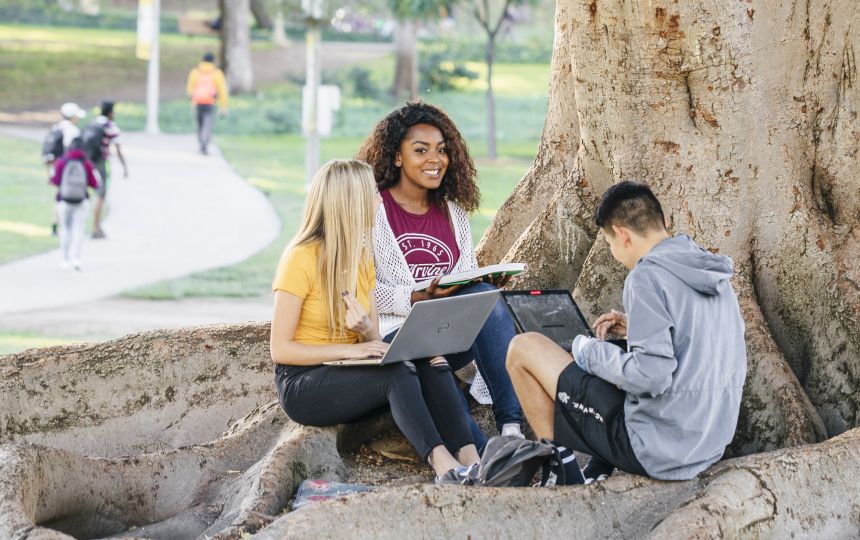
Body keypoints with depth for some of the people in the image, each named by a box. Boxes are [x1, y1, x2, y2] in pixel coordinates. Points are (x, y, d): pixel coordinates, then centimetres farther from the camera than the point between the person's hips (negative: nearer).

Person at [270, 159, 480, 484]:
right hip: (302, 384, -7)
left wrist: (367, 331, -17)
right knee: (397, 372, -31)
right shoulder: (301, 259, -15)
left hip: (347, 374, 7)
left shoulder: (362, 257, 8)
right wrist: (349, 349, -25)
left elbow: (373, 341, 8)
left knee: (431, 363, -19)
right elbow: (280, 349, -16)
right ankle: (442, 464, -42)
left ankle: (469, 458, -33)